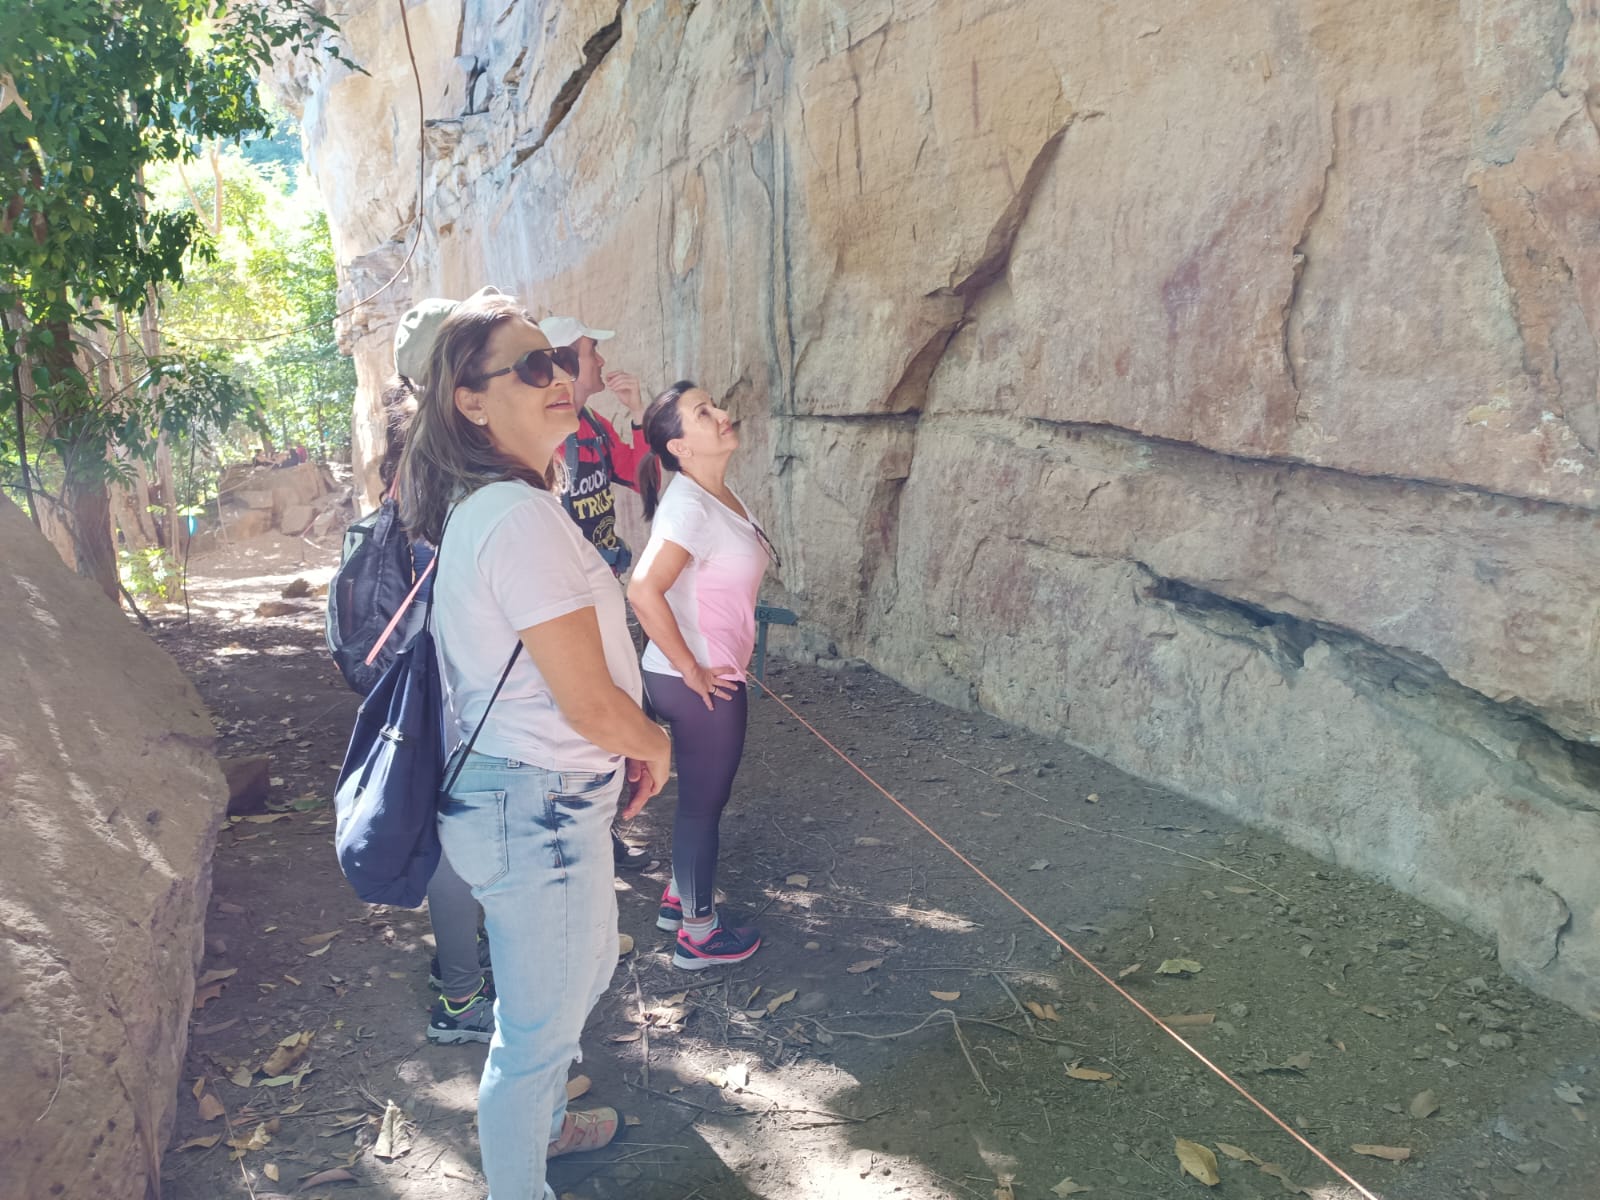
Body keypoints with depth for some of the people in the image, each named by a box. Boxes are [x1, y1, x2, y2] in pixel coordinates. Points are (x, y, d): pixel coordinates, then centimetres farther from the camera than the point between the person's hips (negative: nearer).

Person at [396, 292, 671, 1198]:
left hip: (545, 794, 11)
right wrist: (656, 742, -4)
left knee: (590, 965, 31)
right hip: (538, 809, -11)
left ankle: (537, 1122, 54)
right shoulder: (522, 516, -25)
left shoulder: (478, 506, 7)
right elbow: (591, 703, -24)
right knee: (540, 1025, 11)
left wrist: (621, 749, 10)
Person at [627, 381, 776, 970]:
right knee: (704, 802, 7)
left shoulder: (720, 495, 5)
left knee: (701, 795, 23)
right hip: (698, 684, -8)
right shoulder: (690, 506, -23)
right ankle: (698, 934, 25)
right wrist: (692, 671, -23)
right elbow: (644, 590, -34)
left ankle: (679, 897, 41)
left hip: (713, 675, 8)